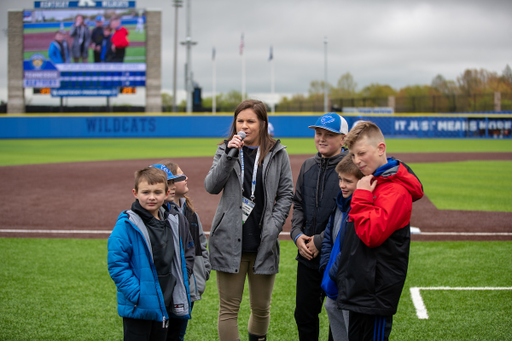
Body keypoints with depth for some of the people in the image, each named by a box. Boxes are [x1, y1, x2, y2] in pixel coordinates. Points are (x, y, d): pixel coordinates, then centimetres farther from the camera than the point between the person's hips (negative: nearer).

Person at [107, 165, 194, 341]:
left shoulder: (176, 222, 6)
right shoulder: (127, 225, -13)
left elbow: (187, 253, 18)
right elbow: (116, 265, -16)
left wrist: (180, 283, 6)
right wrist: (136, 294, -21)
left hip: (166, 305, 6)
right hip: (138, 309, -6)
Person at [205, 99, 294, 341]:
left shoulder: (277, 153, 4)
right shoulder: (225, 150, 6)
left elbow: (286, 194, 4)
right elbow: (211, 187, -6)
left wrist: (272, 229, -6)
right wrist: (230, 155, -16)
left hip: (263, 244, 0)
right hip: (230, 241, 0)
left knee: (261, 308, 10)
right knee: (228, 309, 0)